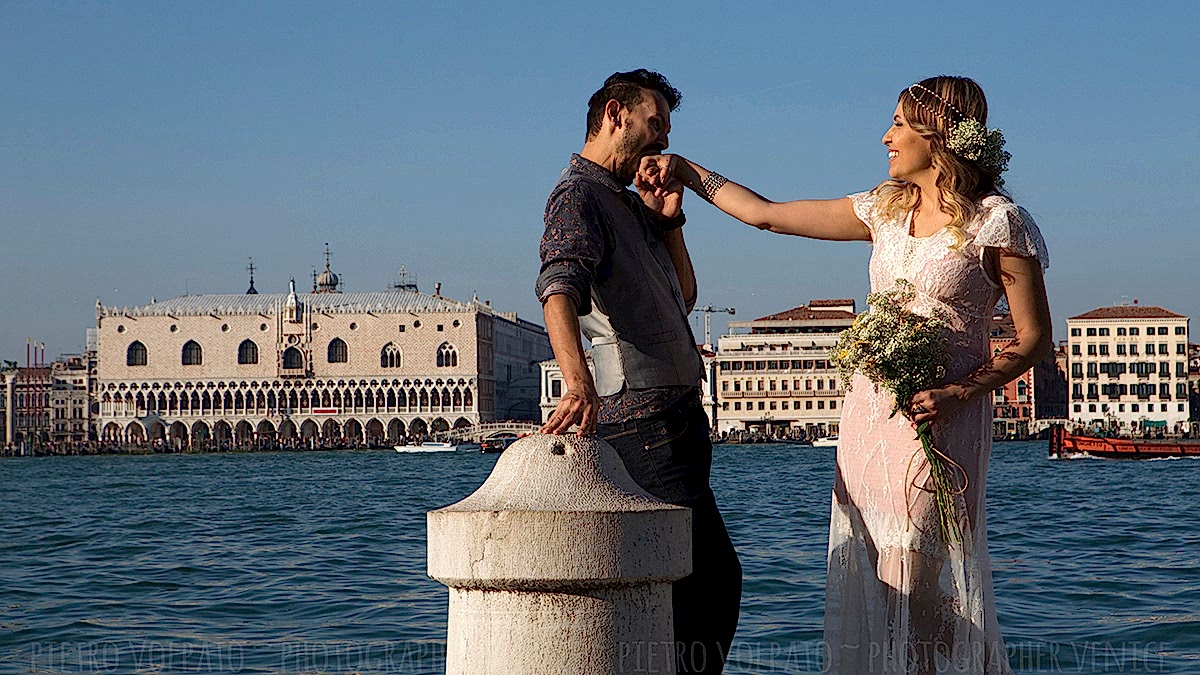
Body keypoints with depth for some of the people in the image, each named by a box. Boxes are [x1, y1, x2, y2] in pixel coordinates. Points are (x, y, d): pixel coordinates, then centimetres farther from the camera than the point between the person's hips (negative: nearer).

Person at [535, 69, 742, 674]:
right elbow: (559, 288, -27)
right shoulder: (578, 195, -9)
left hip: (677, 413, 10)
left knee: (697, 576, 14)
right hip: (646, 416, -10)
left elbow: (684, 297, 26)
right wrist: (578, 382, -44)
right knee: (713, 575, -15)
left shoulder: (630, 203, 22)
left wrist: (668, 220, 11)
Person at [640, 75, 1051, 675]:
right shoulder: (885, 209, 12)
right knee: (869, 578, 4)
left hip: (939, 419, -6)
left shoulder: (997, 222, -5)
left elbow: (1034, 338, -6)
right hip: (869, 413, 6)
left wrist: (956, 393, -17)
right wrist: (688, 171, 19)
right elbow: (765, 214, 17)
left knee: (924, 577, -7)